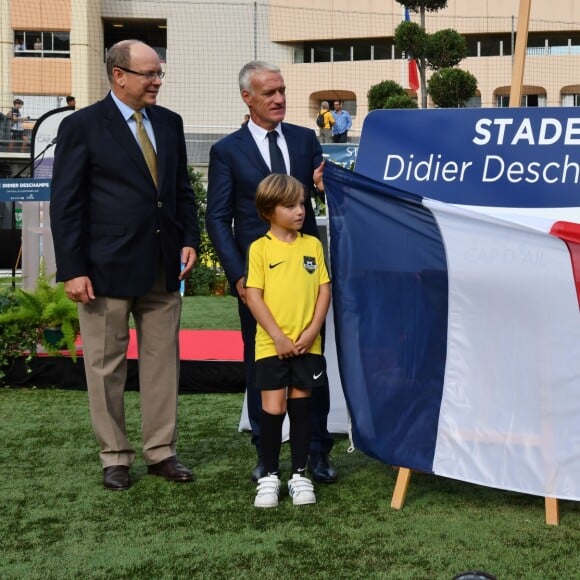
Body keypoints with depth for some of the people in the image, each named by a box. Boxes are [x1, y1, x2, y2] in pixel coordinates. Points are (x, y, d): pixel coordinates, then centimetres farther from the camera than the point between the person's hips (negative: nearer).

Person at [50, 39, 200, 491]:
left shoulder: (170, 123, 10)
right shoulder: (82, 127, -6)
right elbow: (66, 204, -8)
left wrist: (189, 240, 2)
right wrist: (73, 270, -12)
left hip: (163, 267, 5)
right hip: (108, 267, -4)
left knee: (164, 361, 9)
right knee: (106, 367, 5)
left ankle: (161, 451, 20)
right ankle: (115, 457, 18)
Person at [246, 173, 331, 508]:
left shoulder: (313, 245, 6)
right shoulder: (260, 248, -3)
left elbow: (324, 289, 5)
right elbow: (253, 296, -7)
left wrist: (312, 331, -6)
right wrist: (278, 337, -12)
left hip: (308, 344, 3)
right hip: (271, 344, -2)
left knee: (301, 406, 8)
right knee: (273, 408, -1)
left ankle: (300, 475, 18)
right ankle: (269, 476, 13)